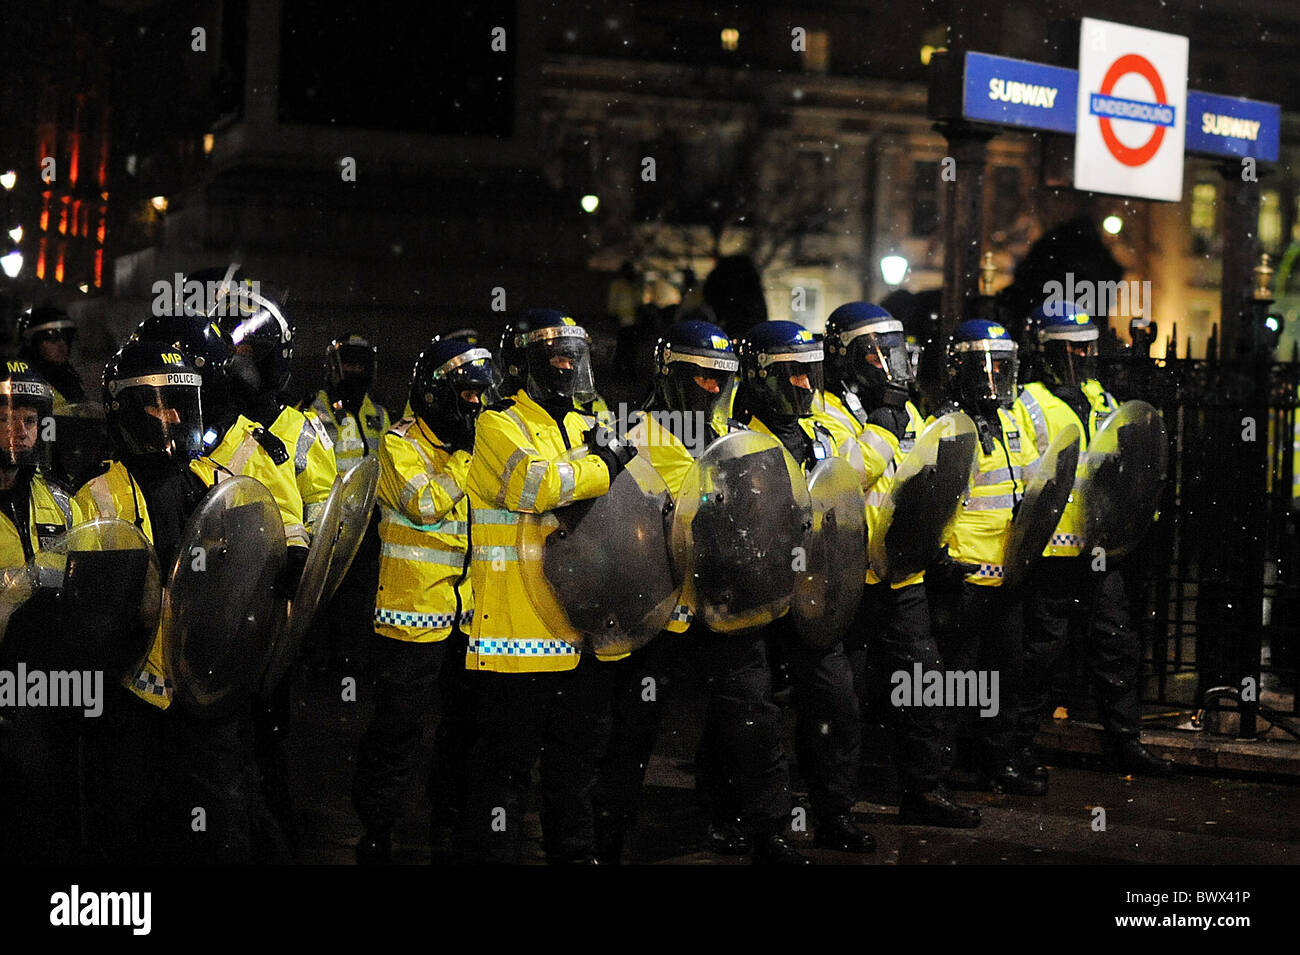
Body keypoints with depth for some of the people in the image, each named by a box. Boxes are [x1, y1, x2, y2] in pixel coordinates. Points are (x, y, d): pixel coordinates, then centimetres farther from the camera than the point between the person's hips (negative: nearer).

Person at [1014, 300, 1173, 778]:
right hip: (1052, 548, -6)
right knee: (1043, 648, -1)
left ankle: (1124, 740, 18)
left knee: (1116, 645, 9)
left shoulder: (1103, 402, 17)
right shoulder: (1028, 406, -5)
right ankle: (1019, 742, 11)